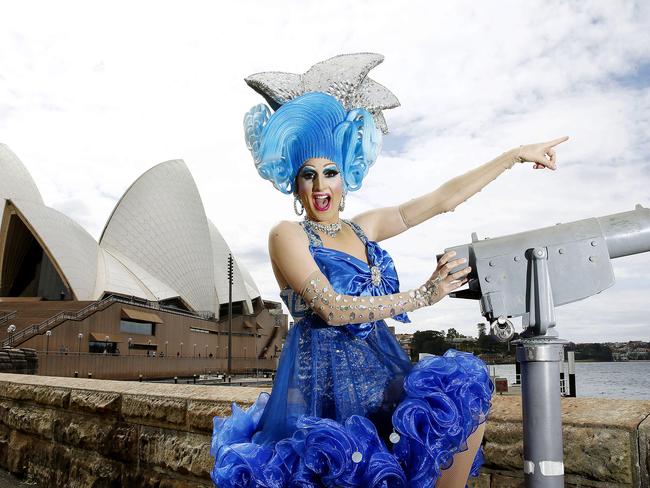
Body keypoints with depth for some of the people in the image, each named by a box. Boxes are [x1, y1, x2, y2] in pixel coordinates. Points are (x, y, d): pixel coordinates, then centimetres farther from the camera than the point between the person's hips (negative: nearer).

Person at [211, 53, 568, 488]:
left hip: (380, 371, 6)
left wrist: (516, 155, 14)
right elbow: (331, 308, -17)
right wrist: (422, 295, -21)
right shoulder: (287, 235, -5)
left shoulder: (365, 228, 12)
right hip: (325, 379, -6)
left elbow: (443, 199, 12)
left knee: (468, 390, -12)